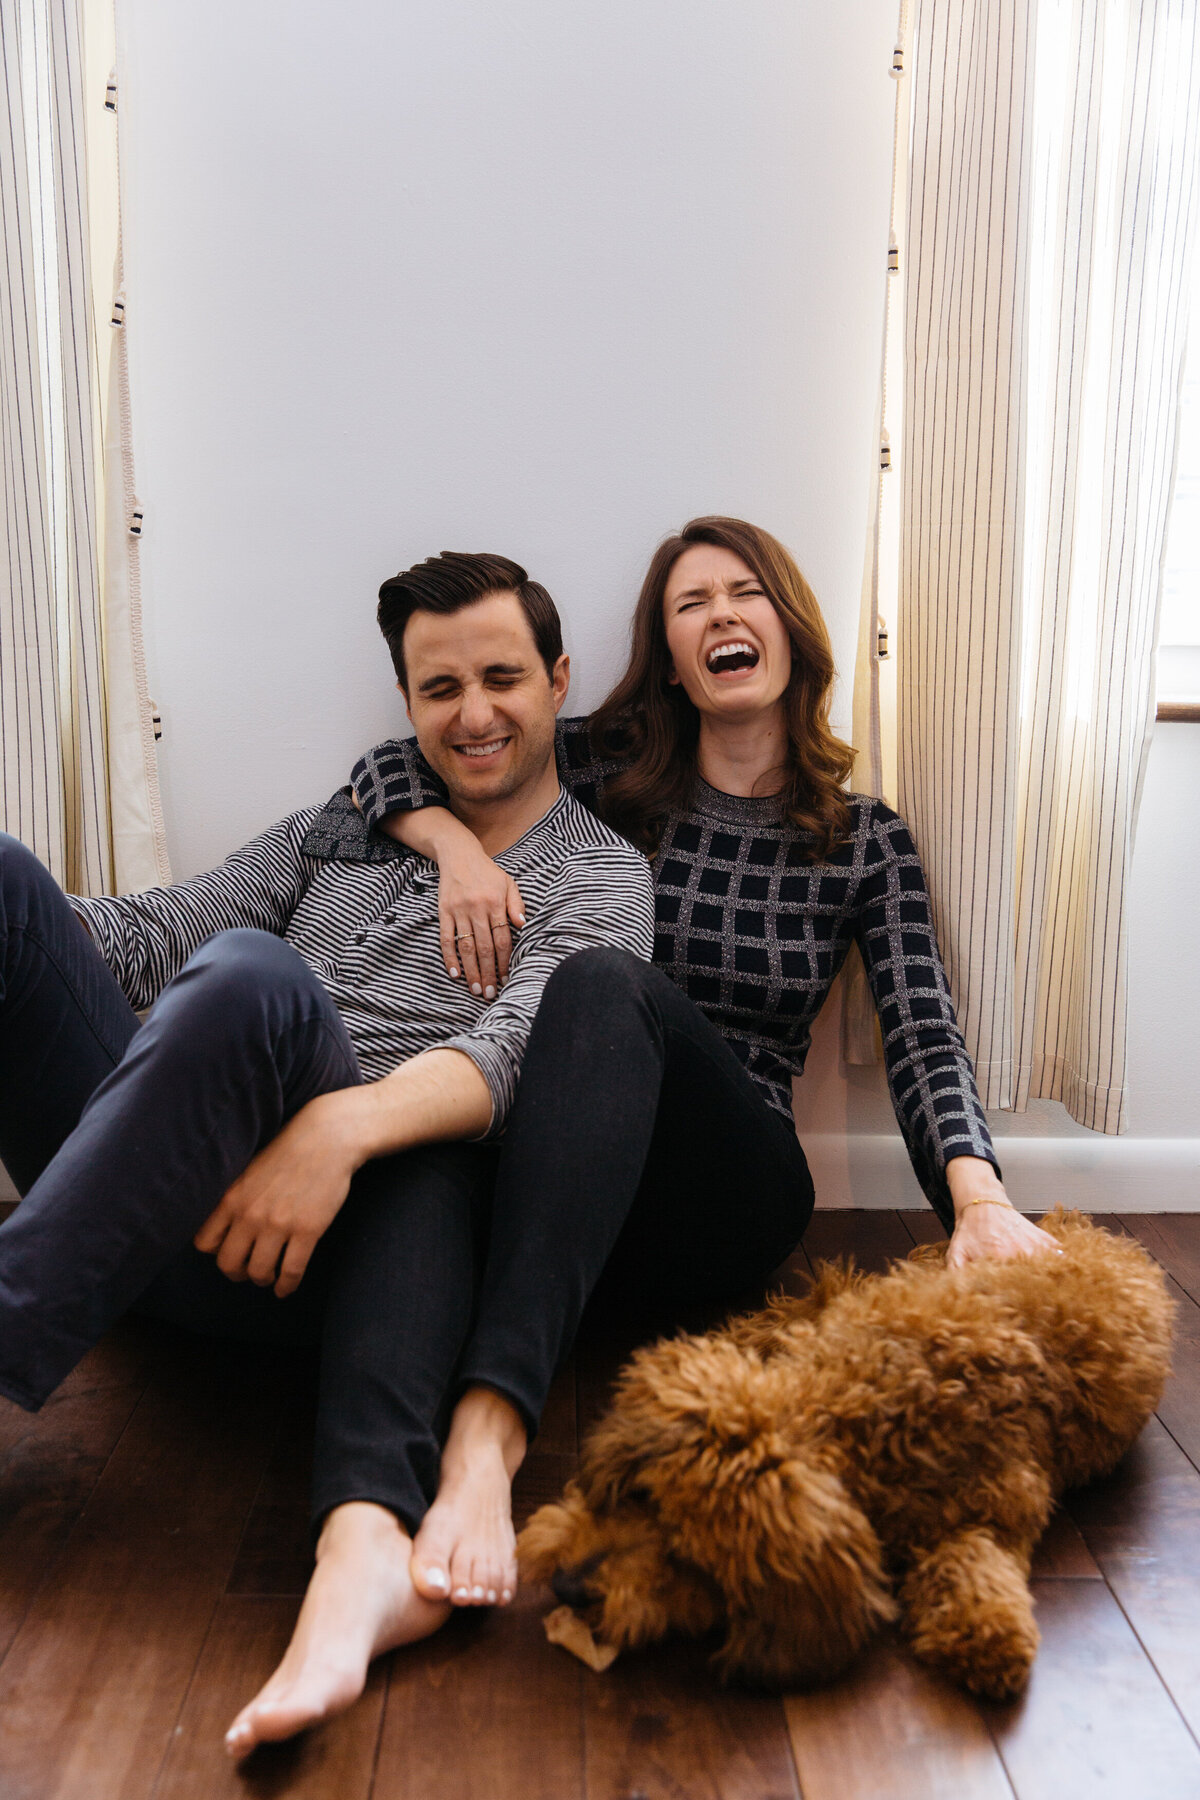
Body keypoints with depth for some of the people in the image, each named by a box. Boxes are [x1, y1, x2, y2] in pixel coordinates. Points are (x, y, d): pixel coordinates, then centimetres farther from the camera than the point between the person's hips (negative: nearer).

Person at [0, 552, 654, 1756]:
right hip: (142, 1220, 5)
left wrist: (341, 1127, -29)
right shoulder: (335, 833, 25)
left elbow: (515, 1048, -10)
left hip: (328, 1244, -5)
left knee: (249, 977, -34)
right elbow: (154, 933, 14)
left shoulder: (598, 879, 9)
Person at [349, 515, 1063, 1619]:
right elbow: (387, 768, 12)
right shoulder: (613, 775, 11)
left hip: (732, 1197, -1)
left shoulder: (867, 843, 10)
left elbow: (923, 1033, -3)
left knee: (605, 986, -33)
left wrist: (979, 1197, -22)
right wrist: (456, 842, -12)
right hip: (572, 1170, 2)